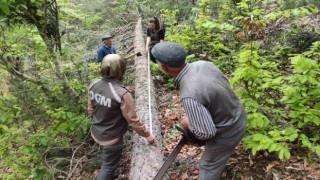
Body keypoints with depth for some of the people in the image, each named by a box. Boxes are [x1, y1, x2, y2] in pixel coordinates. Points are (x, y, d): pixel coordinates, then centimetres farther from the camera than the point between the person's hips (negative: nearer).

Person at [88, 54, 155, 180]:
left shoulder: (93, 85, -11)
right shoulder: (122, 94, -33)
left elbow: (91, 109, 4)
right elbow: (133, 121, -23)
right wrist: (147, 135, -7)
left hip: (96, 133, 7)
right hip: (111, 138, -7)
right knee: (108, 167, 15)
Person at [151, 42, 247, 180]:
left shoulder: (189, 95, -38)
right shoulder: (203, 64, -14)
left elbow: (206, 132, -32)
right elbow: (224, 85, 2)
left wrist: (188, 124, -12)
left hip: (227, 132, -8)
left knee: (208, 167, 17)